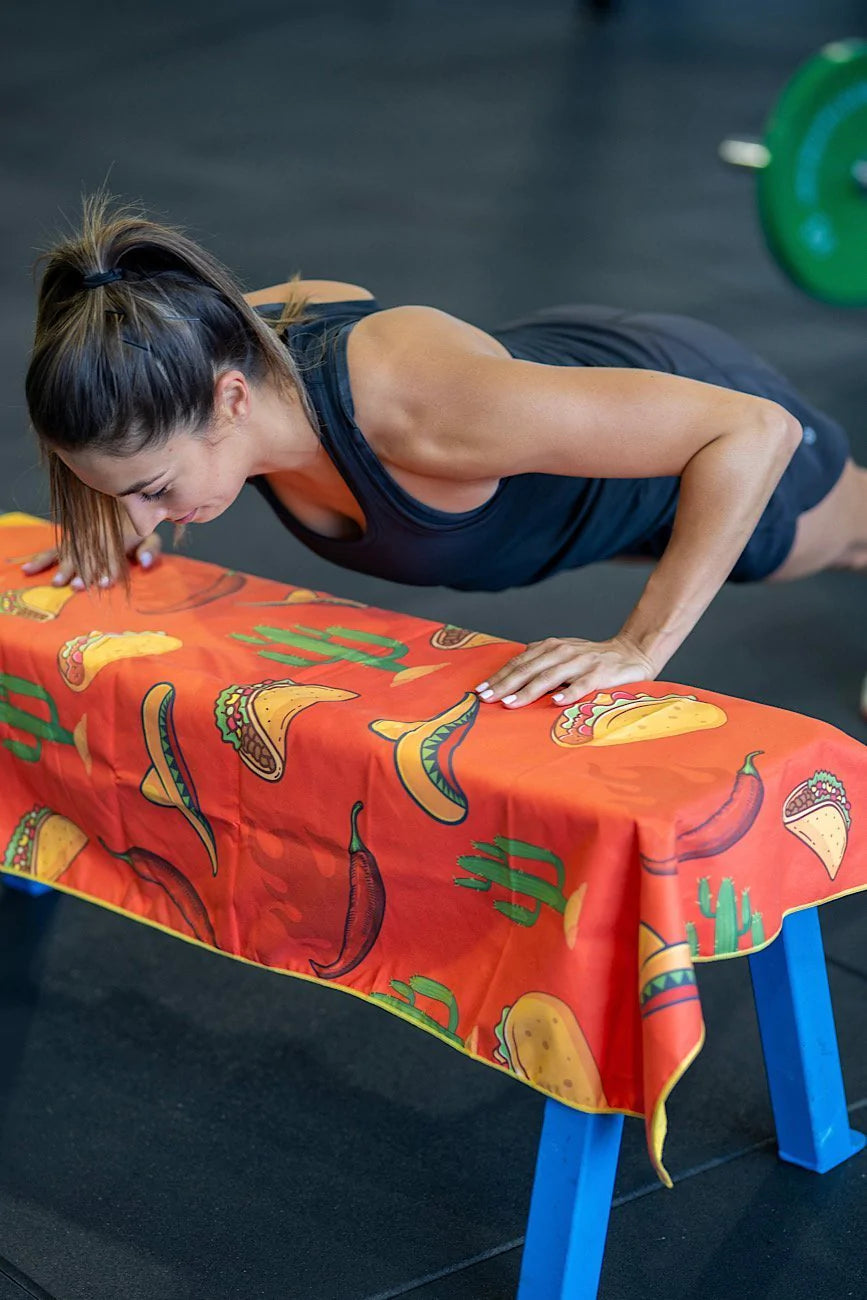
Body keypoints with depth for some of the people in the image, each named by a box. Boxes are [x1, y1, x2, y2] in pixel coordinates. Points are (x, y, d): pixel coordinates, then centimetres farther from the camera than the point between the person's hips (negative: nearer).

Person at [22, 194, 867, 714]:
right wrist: (123, 516, -13)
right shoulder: (216, 350, -31)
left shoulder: (411, 401, -51)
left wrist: (640, 649, -48)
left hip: (696, 425, -4)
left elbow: (756, 428, -47)